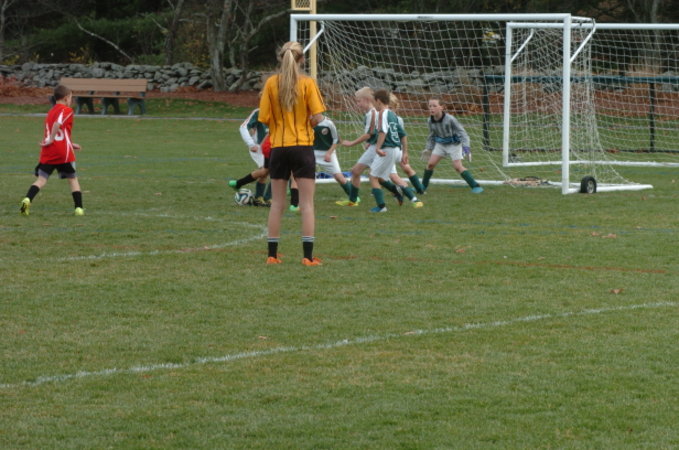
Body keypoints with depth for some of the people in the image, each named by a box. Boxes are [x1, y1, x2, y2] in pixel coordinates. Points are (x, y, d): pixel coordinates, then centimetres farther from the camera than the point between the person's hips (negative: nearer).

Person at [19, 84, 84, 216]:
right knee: (73, 179, 9)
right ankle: (79, 208, 8)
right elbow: (58, 124, -22)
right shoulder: (67, 110, -3)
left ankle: (27, 200, -23)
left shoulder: (50, 112, 21)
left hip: (48, 151, 5)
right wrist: (50, 140, -15)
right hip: (64, 152, -5)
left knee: (41, 180, 0)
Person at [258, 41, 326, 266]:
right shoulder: (307, 83, -6)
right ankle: (308, 255, -5)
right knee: (307, 203, 1)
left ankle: (272, 254, 10)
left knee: (277, 203, 10)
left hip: (278, 147, 2)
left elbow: (264, 118, -2)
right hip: (303, 146, -2)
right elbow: (317, 117, -11)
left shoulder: (271, 83, -1)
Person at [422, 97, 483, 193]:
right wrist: (429, 148, 12)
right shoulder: (430, 121, -10)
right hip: (440, 144, 5)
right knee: (431, 163, -3)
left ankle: (476, 186, -8)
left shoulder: (450, 119, -27)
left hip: (454, 144, -5)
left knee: (458, 166, -13)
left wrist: (466, 147, -28)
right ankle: (423, 185, 16)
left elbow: (461, 132, -21)